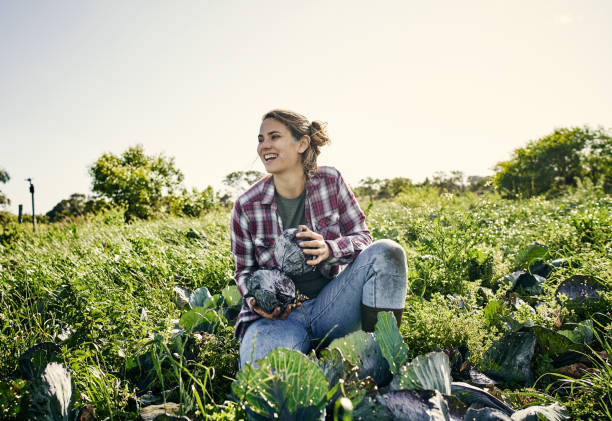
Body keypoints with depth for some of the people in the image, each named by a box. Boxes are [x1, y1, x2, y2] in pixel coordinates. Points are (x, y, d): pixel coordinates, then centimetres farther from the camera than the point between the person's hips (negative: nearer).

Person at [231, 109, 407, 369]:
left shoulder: (330, 181, 0)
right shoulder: (246, 206, -2)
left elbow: (362, 238, 2)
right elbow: (245, 271, 9)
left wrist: (330, 249, -21)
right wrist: (255, 299, -15)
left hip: (330, 304, 2)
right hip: (277, 314, -1)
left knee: (386, 251, -22)